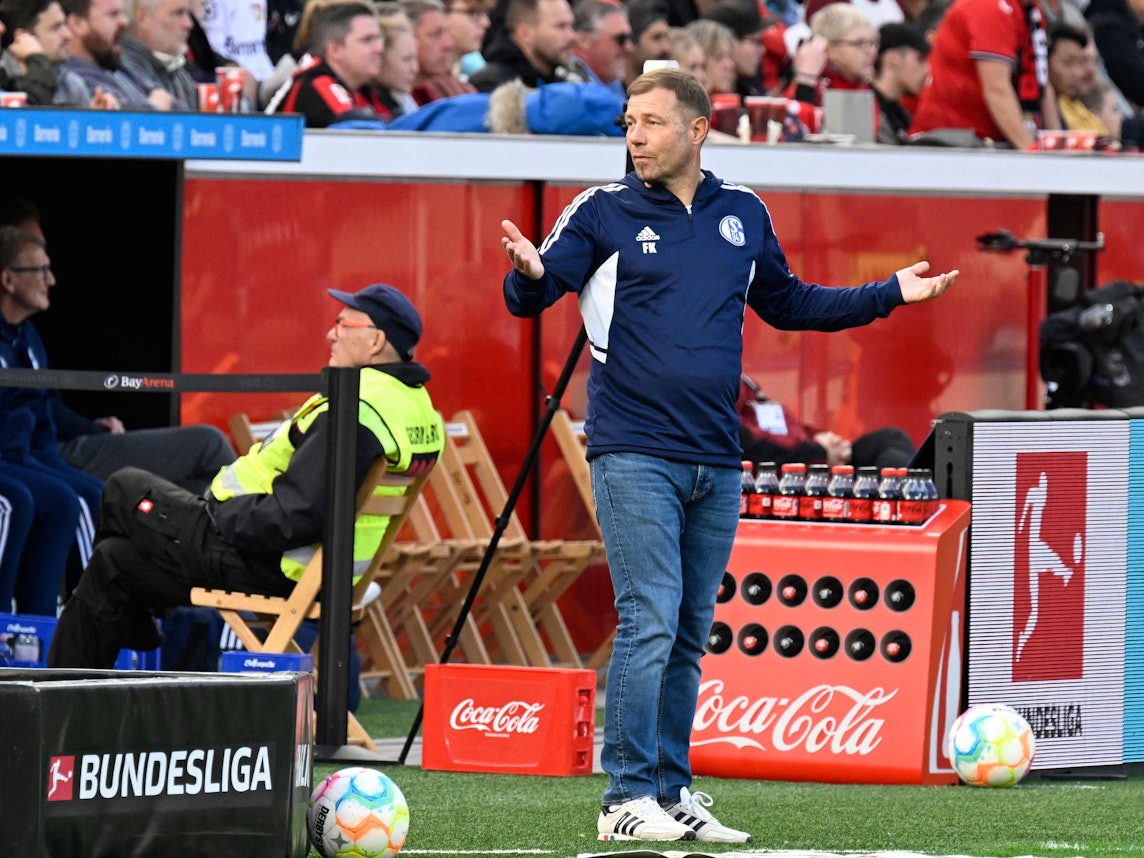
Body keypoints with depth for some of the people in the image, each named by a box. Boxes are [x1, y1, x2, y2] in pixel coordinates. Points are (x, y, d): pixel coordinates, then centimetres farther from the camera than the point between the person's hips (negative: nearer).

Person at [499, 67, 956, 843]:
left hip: (716, 460, 5)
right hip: (635, 453, -5)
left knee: (690, 634, 9)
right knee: (650, 623, -12)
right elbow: (530, 297, -6)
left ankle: (672, 790, 17)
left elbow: (786, 303, 26)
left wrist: (890, 294, 23)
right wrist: (530, 273, -30)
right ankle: (628, 799, -9)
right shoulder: (605, 211, -1)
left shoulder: (744, 215, 11)